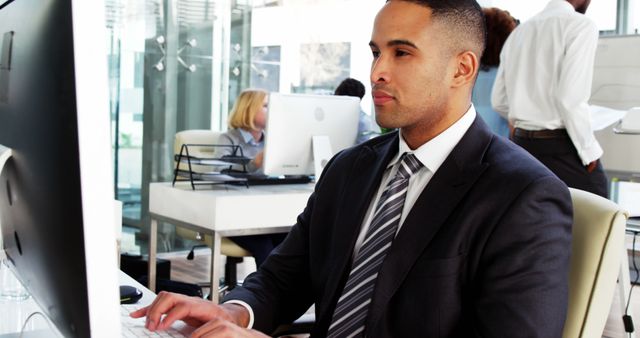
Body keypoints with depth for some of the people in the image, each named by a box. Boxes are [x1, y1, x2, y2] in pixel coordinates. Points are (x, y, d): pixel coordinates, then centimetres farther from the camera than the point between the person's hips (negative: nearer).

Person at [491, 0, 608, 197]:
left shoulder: (518, 32, 12)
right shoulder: (581, 25, -8)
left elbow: (499, 100, 14)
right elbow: (570, 98, -18)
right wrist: (589, 151, -9)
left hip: (521, 144, 7)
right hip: (563, 149, -7)